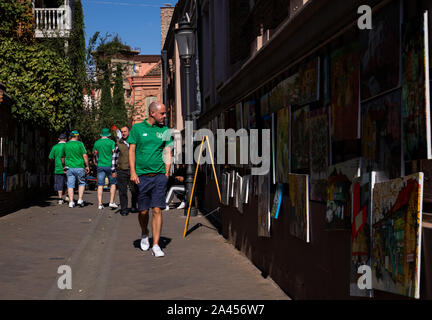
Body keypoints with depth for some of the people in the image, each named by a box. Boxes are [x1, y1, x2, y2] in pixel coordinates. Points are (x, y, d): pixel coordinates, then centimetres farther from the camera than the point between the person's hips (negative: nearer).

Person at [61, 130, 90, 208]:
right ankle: (80, 199, 5)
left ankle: (71, 202, 2)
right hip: (79, 167, -3)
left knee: (70, 185, 5)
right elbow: (85, 156, -10)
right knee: (81, 183, 14)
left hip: (69, 167, 3)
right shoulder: (79, 144, -5)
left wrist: (64, 166, 30)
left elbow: (62, 158, 16)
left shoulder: (66, 145, 7)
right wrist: (87, 166, -2)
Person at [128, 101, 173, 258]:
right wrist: (133, 172, -6)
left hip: (159, 175, 1)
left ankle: (156, 245, -5)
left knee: (157, 210, -7)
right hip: (141, 176, -1)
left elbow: (168, 152, 11)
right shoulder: (137, 128, 3)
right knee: (143, 211, 7)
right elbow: (132, 150, 2)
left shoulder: (165, 130, 8)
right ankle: (144, 235, 35)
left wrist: (167, 172, 2)